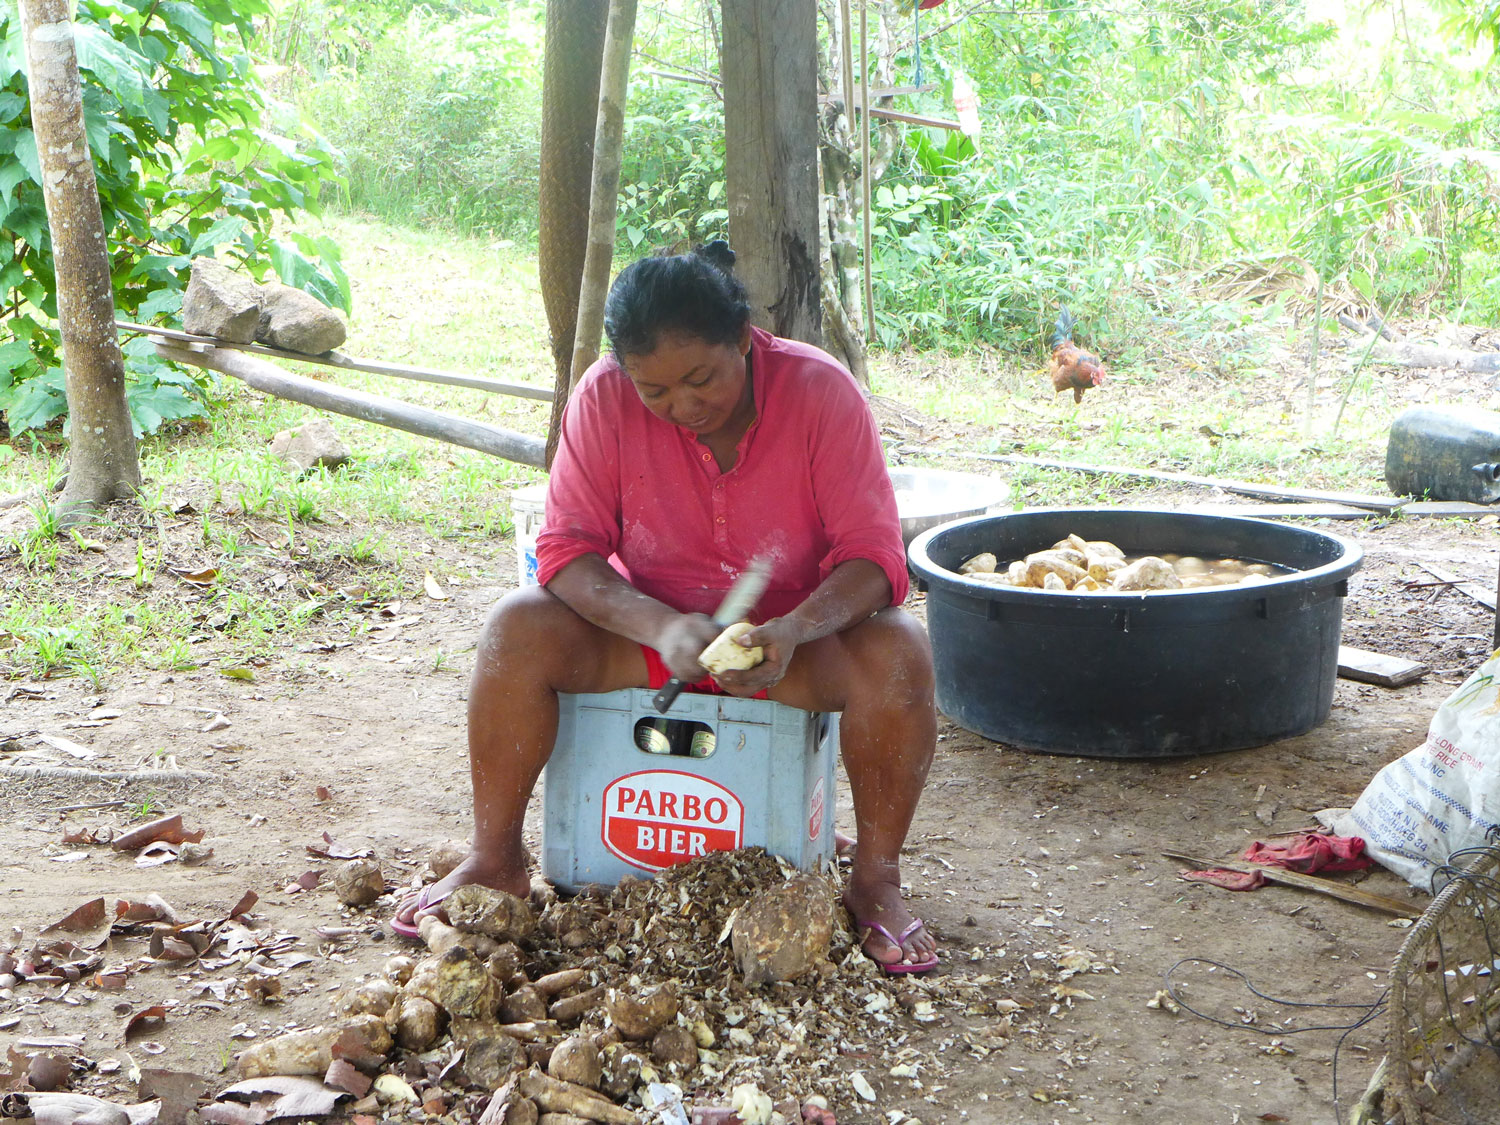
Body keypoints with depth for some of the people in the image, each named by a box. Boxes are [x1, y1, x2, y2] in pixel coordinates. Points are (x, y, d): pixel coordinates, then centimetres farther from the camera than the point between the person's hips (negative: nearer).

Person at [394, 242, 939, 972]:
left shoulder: (819, 390, -19)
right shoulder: (605, 398, -16)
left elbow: (872, 556, -20)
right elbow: (567, 548, -16)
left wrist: (792, 633, -40)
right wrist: (662, 628, -35)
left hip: (793, 634, -1)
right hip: (648, 622, 2)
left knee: (897, 652, -31)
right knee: (517, 629, -24)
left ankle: (875, 879, -13)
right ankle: (495, 858, -8)